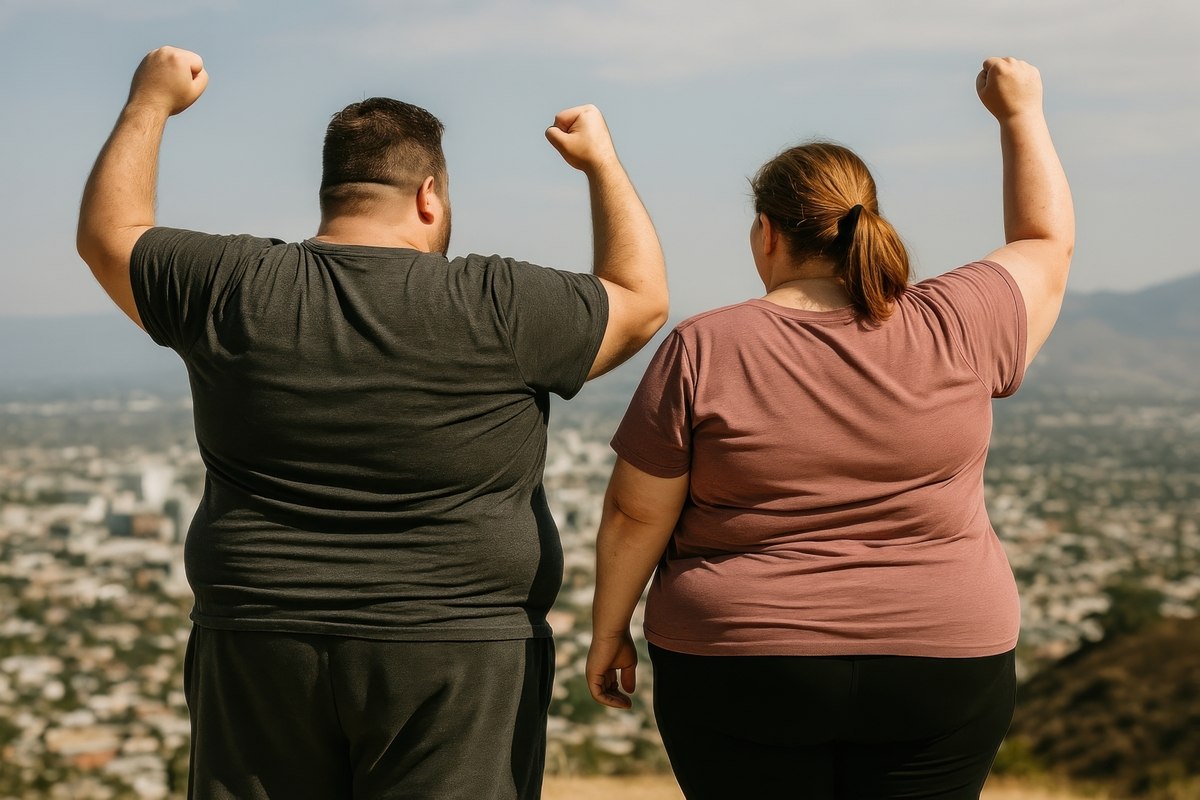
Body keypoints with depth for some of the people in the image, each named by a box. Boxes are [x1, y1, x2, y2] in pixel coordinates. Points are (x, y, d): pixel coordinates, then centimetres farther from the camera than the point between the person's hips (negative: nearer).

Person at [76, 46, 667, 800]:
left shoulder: (233, 288, -1)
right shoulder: (494, 310, -8)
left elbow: (110, 234, 17)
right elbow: (642, 298, 7)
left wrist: (151, 104, 28)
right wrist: (601, 162, 19)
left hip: (261, 652, 3)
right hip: (453, 657, -2)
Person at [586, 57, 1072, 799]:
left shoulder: (704, 351, -10)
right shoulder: (952, 330, -5)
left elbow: (635, 514, -5)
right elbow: (1048, 245, 13)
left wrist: (609, 631, 8)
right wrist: (1021, 115, 20)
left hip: (744, 672, -1)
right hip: (936, 673, 2)